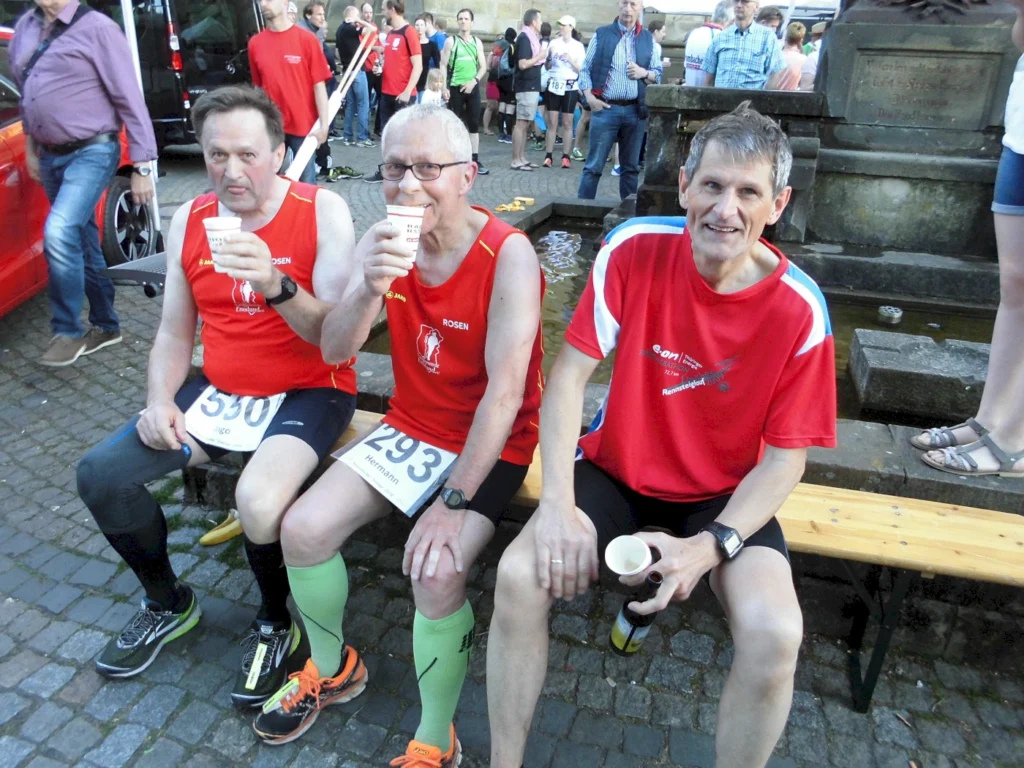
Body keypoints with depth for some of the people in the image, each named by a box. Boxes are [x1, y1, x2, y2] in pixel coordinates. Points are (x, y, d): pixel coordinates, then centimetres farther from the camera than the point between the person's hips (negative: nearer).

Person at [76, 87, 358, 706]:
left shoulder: (323, 212, -11)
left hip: (308, 393, -6)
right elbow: (175, 331, 12)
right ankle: (169, 604, 22)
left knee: (258, 501, -32)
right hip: (218, 392, 6)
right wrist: (161, 399, -5)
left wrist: (277, 285, -36)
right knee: (100, 475, -5)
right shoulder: (189, 220, 5)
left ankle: (277, 624, 3)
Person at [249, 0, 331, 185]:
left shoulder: (306, 39, -4)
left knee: (306, 181, 4)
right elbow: (257, 86, 12)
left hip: (303, 125, -3)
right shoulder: (255, 43, 6)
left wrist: (323, 124, -11)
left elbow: (319, 84, -5)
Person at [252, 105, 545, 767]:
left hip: (490, 445, -5)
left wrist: (454, 503, -24)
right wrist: (371, 286, -29)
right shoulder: (385, 239, -2)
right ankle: (333, 669, 24)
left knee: (437, 576, -27)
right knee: (302, 530, -6)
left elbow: (505, 390, -25)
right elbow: (334, 351, -7)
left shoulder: (508, 254, -21)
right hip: (410, 427, 6)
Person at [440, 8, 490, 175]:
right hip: (455, 88, -3)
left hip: (472, 88, 3)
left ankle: (475, 160, 4)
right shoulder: (451, 41, 1)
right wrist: (444, 87, -11)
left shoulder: (477, 42, 8)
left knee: (474, 124, 1)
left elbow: (483, 66, 7)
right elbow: (443, 66, -2)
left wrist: (474, 81, -9)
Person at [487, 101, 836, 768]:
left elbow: (785, 456, -8)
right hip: (615, 466, 1)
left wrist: (711, 546, -23)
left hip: (724, 494, 0)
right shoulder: (635, 249, -13)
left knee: (775, 633, -25)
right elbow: (571, 370, -12)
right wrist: (558, 504, -23)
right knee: (520, 576, -22)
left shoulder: (798, 310, -14)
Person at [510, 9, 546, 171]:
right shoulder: (525, 38, -12)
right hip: (526, 86, -10)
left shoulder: (531, 37, 15)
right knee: (521, 123, -9)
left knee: (526, 123, 11)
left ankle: (522, 158, 16)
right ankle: (516, 161, -8)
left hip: (532, 86, 10)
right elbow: (523, 64, -21)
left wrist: (541, 58, 7)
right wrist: (540, 56, -13)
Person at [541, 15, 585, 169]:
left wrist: (571, 60, -14)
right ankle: (548, 156, -1)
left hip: (570, 88, -1)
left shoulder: (578, 46, 2)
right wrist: (549, 58, -10)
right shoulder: (554, 43, 6)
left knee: (567, 123, 2)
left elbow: (582, 69, 0)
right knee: (552, 123, -1)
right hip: (554, 86, 1)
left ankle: (566, 157, 4)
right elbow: (547, 66, 10)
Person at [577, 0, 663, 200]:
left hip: (635, 111, 3)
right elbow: (585, 69, 4)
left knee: (631, 166, 8)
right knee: (594, 165, -3)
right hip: (605, 109, -2)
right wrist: (590, 97, -9)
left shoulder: (648, 39, 11)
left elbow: (658, 74, 13)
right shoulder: (601, 34, 6)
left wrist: (644, 73, -8)